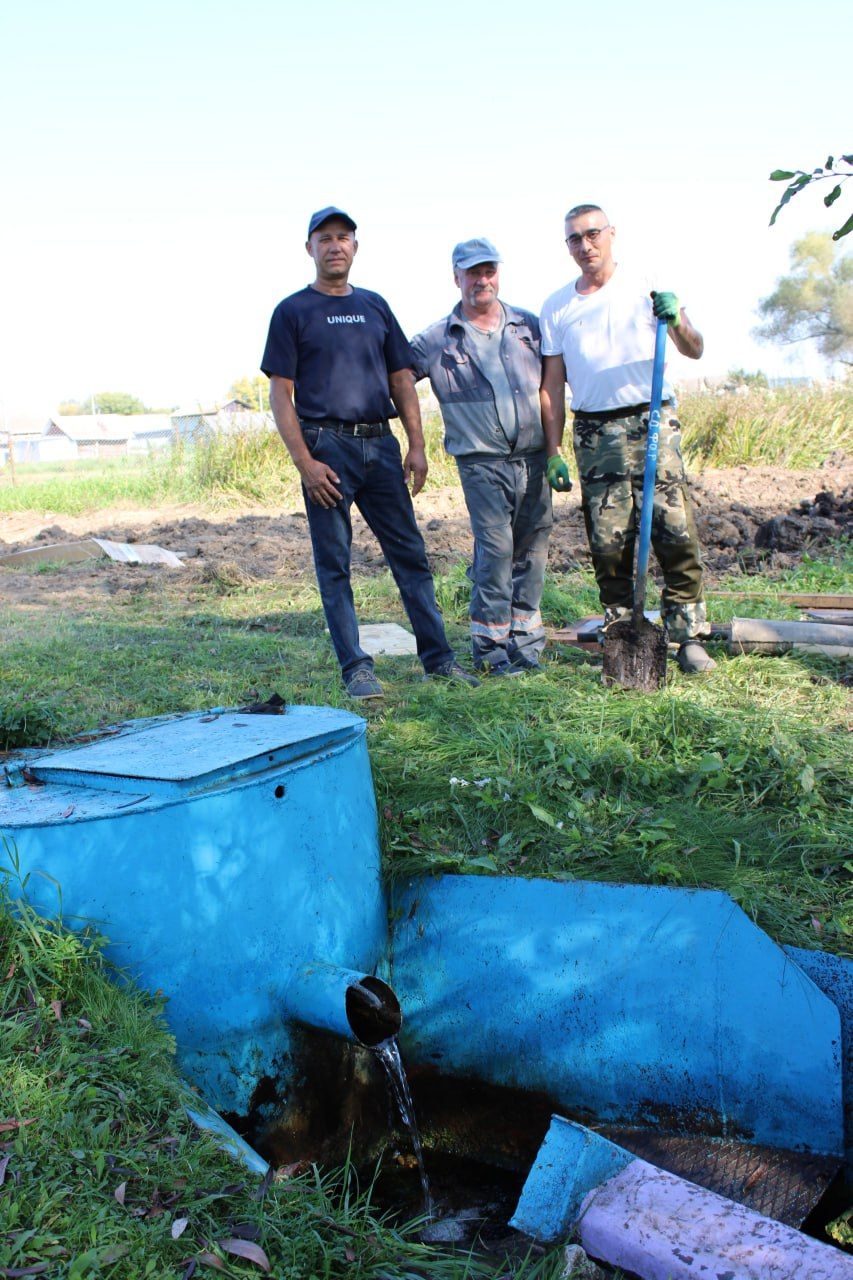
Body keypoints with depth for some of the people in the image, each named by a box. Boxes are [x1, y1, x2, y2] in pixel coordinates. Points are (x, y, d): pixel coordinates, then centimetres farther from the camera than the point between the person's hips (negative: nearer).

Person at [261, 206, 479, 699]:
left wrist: (416, 445, 5)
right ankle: (356, 668, 6)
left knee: (410, 552, 5)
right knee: (334, 563, -1)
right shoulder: (293, 311, 3)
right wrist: (305, 463, -13)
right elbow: (281, 394, -3)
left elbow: (402, 380, 16)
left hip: (381, 444, 4)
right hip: (326, 447, -4)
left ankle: (439, 656, 11)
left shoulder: (374, 306, 16)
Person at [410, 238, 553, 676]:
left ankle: (524, 640, 18)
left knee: (532, 549, 7)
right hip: (482, 462, -3)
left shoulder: (530, 326, 10)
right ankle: (490, 645, 0)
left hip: (533, 457, 4)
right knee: (495, 548, -10)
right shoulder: (436, 340, 2)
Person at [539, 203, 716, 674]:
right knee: (608, 542, 0)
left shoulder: (647, 288, 7)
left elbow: (694, 352, 4)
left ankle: (688, 636, 2)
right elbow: (552, 384, 11)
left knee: (676, 533, -7)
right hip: (595, 435, 2)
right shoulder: (557, 306, 11)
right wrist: (553, 451, 5)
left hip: (651, 424, -1)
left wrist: (676, 320, -18)